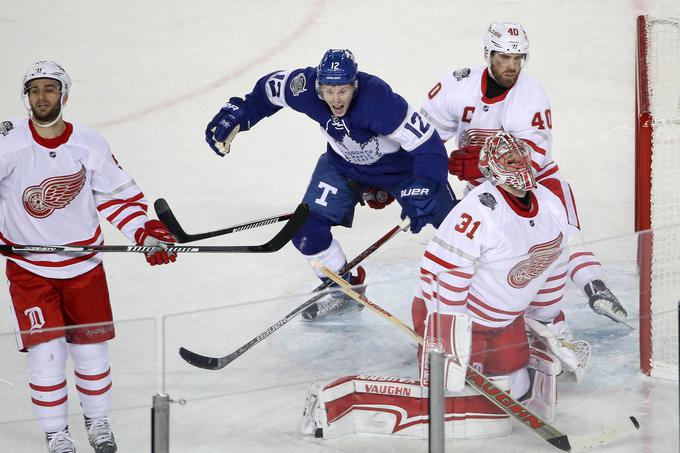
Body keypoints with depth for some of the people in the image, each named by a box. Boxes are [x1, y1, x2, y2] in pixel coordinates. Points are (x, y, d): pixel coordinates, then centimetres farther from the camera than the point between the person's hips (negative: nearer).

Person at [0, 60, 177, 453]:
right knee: (45, 352, -5)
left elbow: (118, 194, 3)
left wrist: (145, 232, -9)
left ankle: (98, 421, 34)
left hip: (84, 263, 2)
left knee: (91, 347, 11)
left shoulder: (90, 145, -7)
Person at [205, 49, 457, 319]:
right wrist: (235, 114, -13)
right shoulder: (307, 86, -28)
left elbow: (428, 144, -37)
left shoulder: (378, 100, -41)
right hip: (343, 164, 4)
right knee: (306, 227, -8)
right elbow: (269, 88, -5)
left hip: (399, 164, -4)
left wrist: (421, 193, -45)